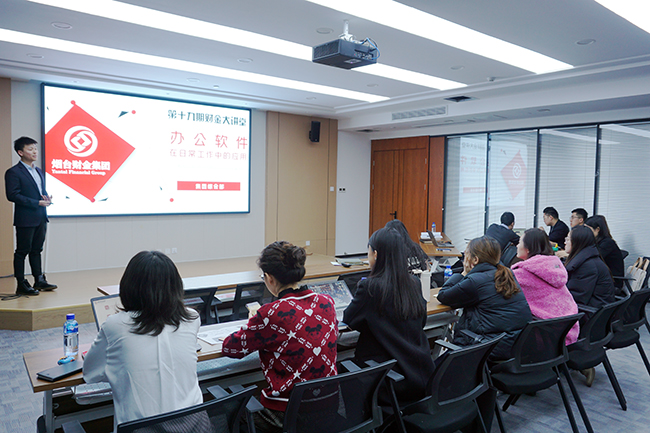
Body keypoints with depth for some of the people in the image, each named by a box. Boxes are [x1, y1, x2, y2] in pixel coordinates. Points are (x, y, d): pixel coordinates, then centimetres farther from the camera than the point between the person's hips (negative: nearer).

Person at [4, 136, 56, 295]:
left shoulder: (38, 171, 17)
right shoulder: (13, 172, -9)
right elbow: (12, 195, -16)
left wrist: (46, 198, 1)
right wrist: (37, 203, -19)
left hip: (41, 218, 8)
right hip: (25, 219, -8)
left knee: (36, 250, 15)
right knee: (22, 251, 1)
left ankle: (39, 280, 23)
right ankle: (21, 285, 8)